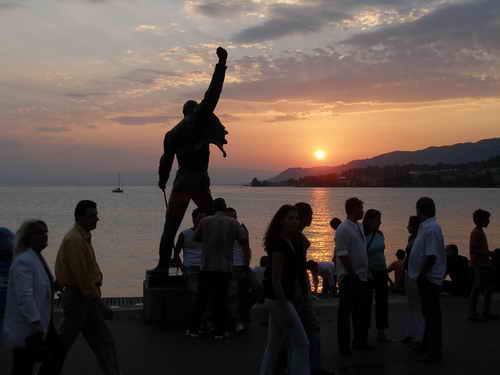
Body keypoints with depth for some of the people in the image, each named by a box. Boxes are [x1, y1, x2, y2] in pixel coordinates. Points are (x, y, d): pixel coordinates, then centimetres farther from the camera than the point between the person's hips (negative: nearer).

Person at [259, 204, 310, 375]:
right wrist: (285, 310, -22)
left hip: (279, 298, 10)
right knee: (300, 343, -5)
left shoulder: (287, 242, 11)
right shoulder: (279, 244, -18)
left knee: (274, 346, 13)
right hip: (279, 299, -10)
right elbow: (275, 280, -21)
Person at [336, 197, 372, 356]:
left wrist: (366, 272, 15)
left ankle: (360, 341, 27)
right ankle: (344, 345, 7)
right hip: (349, 277, -9)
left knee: (362, 310, 15)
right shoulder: (343, 229, -14)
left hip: (361, 276, 9)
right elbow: (342, 254, -19)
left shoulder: (358, 227, 14)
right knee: (346, 312, 0)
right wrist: (352, 274, -18)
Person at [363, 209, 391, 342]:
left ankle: (381, 333, 19)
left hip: (381, 272, 6)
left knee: (382, 302, 9)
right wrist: (366, 271, -19)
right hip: (368, 274, -6)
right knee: (366, 303, 4)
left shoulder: (380, 234, 6)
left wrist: (386, 272, 17)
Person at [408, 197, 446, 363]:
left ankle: (434, 351, 1)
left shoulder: (431, 229, -20)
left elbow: (431, 256, -25)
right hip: (426, 278, 11)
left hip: (429, 279, -11)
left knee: (432, 314, -5)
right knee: (428, 313, 20)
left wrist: (422, 274, -20)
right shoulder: (426, 227, 12)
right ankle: (428, 344, 33)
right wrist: (420, 274, 18)